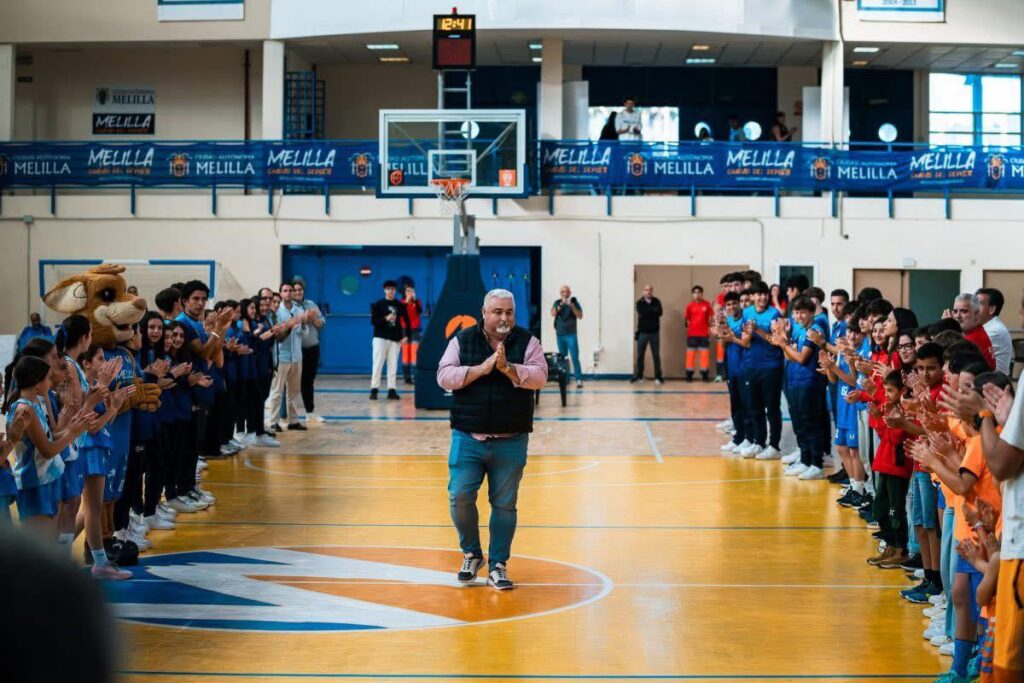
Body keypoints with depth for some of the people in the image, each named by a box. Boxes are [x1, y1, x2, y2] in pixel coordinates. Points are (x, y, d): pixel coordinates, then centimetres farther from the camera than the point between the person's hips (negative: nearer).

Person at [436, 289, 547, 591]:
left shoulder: (527, 342, 3)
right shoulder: (462, 341, 3)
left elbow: (539, 376, -10)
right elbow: (445, 376, -7)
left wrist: (507, 368, -24)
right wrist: (482, 368, -17)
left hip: (511, 441, 0)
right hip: (468, 438, 0)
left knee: (504, 504, 5)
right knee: (460, 497, -5)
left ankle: (498, 565, 14)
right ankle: (471, 554, 17)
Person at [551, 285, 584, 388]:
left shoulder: (574, 302, 1)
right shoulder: (557, 303, 7)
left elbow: (580, 316, -6)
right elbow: (553, 314, -8)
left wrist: (572, 306, -18)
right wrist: (560, 305, -20)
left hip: (571, 334, -3)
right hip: (560, 334, 3)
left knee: (575, 358, -11)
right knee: (563, 358, 6)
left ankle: (579, 380, -14)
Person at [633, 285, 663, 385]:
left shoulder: (656, 301, 4)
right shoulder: (640, 302, 0)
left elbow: (659, 312, -13)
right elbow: (641, 313, -16)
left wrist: (647, 313, -19)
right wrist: (653, 311, -13)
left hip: (654, 332, 0)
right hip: (642, 332, 0)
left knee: (656, 355, 1)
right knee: (640, 355, 4)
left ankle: (658, 377, 5)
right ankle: (639, 376, 14)